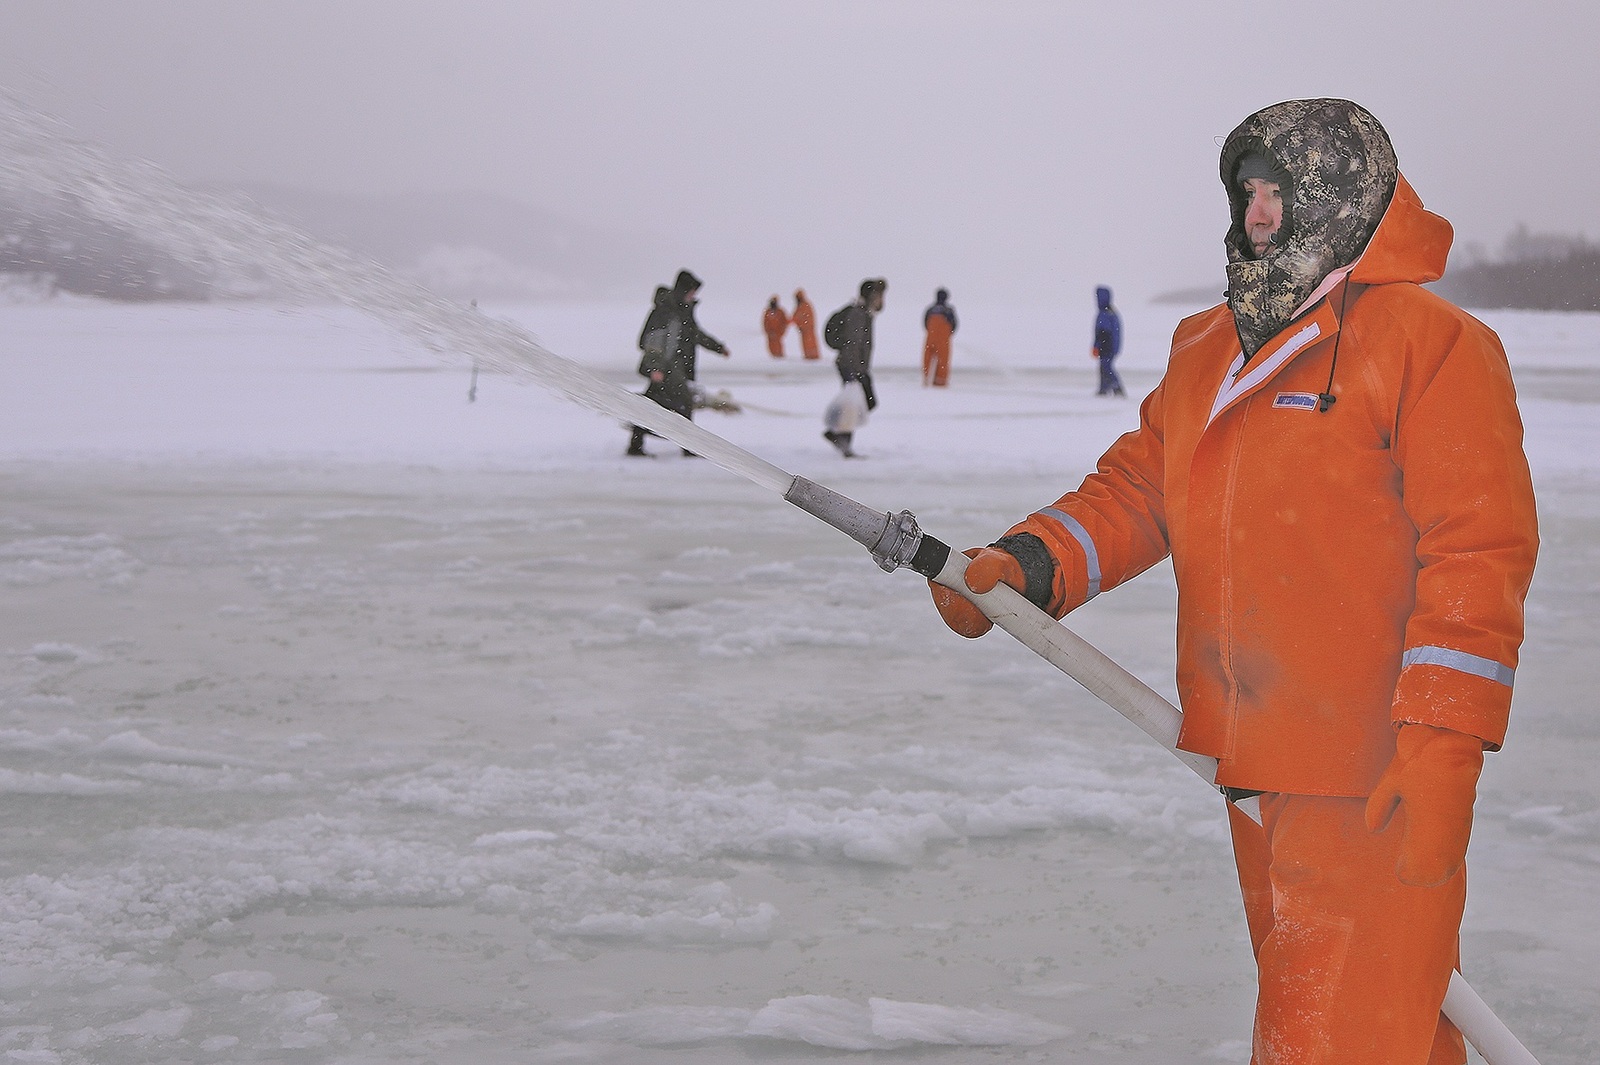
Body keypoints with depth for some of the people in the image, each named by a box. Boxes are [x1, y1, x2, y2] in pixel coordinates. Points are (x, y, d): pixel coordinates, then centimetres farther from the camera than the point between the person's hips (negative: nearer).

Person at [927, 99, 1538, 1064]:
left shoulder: (1431, 341, -8)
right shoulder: (1209, 351, 16)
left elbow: (1480, 551, -12)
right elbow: (1137, 490, 15)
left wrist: (1439, 747, -18)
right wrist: (1024, 566, -4)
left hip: (1378, 775, -8)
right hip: (1251, 762, 8)